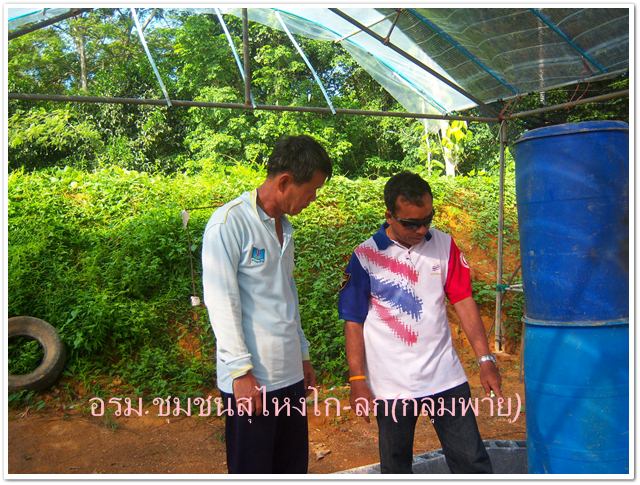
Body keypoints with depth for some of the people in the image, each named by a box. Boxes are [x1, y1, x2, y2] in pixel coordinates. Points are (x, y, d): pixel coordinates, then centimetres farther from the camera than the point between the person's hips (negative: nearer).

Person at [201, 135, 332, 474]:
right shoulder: (229, 222, -13)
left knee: (293, 468, 16)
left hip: (289, 373, 7)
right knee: (252, 470, 8)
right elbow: (220, 301, -15)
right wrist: (242, 371, -16)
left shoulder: (284, 226, 12)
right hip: (250, 377, -7)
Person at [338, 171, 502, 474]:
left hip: (446, 377, 2)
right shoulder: (365, 257, -8)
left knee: (472, 460, 8)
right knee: (396, 466, 16)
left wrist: (485, 359, -6)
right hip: (391, 385, -1)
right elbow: (353, 322, -5)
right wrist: (358, 381, -8)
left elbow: (463, 301, 1)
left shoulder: (444, 245, 1)